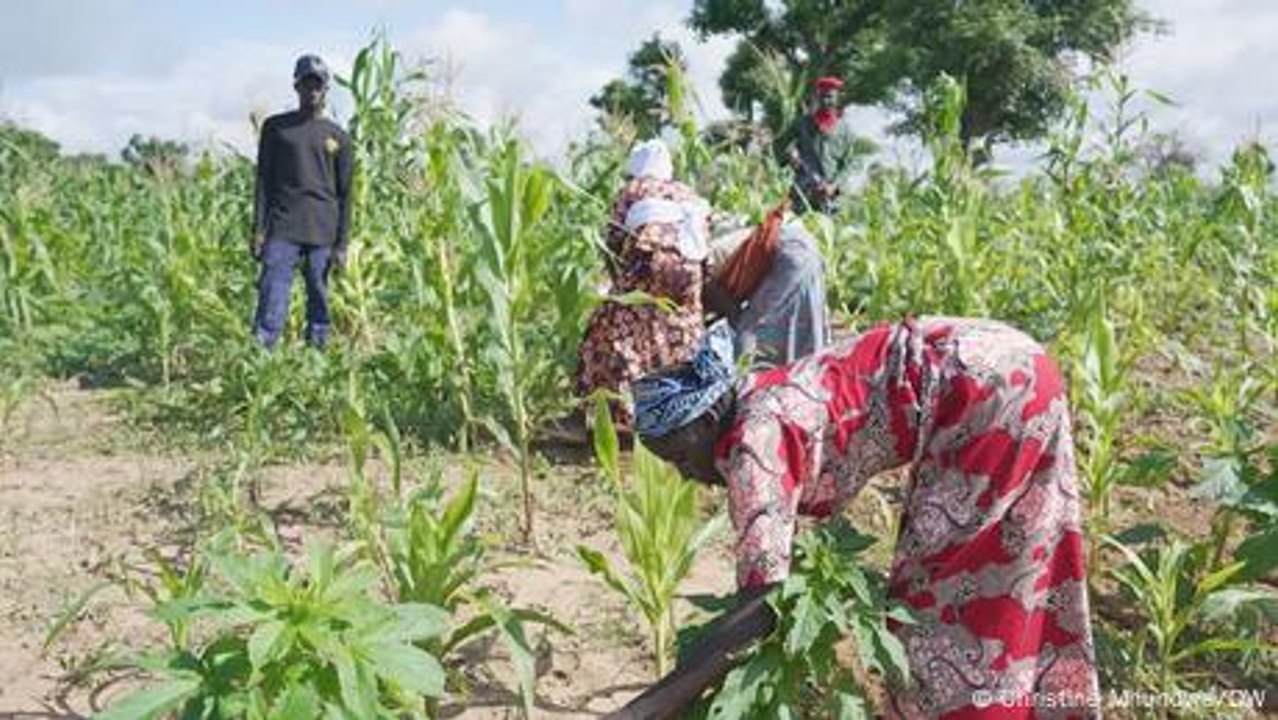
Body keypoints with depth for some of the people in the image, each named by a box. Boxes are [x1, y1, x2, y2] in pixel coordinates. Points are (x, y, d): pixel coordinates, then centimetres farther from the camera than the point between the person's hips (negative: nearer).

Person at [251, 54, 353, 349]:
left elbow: (345, 195, 9)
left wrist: (342, 244, 2)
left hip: (323, 234, 1)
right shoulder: (275, 127, 10)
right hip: (282, 229, -1)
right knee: (272, 298, -9)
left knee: (320, 300, 3)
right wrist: (259, 229, -1)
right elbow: (263, 180, 8)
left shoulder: (338, 137, 11)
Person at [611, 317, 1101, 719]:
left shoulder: (752, 445, -19)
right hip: (1006, 370, 9)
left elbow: (761, 608, -26)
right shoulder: (757, 414, 8)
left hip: (995, 386, -9)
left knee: (938, 572, 0)